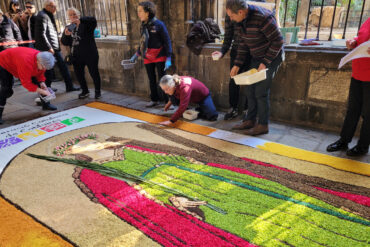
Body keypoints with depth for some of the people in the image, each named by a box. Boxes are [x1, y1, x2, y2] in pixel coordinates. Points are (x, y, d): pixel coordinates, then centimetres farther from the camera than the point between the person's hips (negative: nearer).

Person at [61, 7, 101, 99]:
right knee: (79, 74, 8)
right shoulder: (68, 28, 12)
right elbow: (65, 43, 7)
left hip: (89, 54, -5)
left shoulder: (86, 24, -1)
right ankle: (85, 91, 27)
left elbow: (93, 20, -23)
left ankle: (97, 91, 19)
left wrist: (80, 20, -35)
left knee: (94, 73, 1)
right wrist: (66, 35, -14)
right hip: (76, 56, 5)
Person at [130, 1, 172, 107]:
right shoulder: (143, 26, 7)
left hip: (159, 57, -6)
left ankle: (168, 101, 5)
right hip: (148, 58, 6)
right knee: (151, 80, 12)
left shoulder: (159, 25, -11)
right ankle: (154, 100, 25)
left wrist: (168, 59, -16)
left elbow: (167, 42, -10)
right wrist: (136, 54, 17)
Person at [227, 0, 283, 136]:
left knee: (261, 91, -9)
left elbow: (278, 41, -23)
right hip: (257, 57, 8)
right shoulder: (243, 20, -1)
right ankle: (250, 120, 20)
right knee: (251, 89, 8)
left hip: (272, 56, -8)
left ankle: (263, 125, 3)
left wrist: (265, 63, -22)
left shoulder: (262, 17, -27)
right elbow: (242, 43, 8)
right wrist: (237, 65, 4)